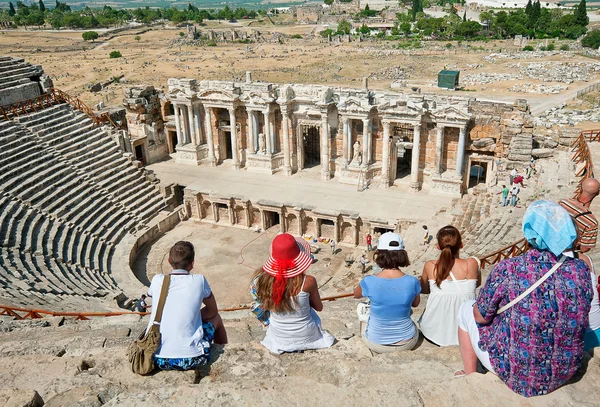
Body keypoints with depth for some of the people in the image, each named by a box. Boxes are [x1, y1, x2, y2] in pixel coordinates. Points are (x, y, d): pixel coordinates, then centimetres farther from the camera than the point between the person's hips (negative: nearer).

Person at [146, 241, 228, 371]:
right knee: (216, 317, 24)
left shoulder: (157, 280, -1)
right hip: (190, 359, -3)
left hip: (157, 359, 3)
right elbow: (213, 310, 10)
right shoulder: (199, 280, -5)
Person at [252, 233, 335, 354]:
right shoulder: (308, 282, -26)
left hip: (279, 338, 2)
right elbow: (319, 307, -9)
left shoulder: (264, 280, -21)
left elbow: (265, 306, -3)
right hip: (306, 337, -2)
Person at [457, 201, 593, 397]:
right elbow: (577, 319, 7)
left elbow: (481, 317, -12)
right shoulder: (581, 269, -11)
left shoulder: (508, 269, -24)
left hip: (513, 374, -4)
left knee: (466, 310, 17)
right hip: (564, 374, 5)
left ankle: (469, 376, 29)